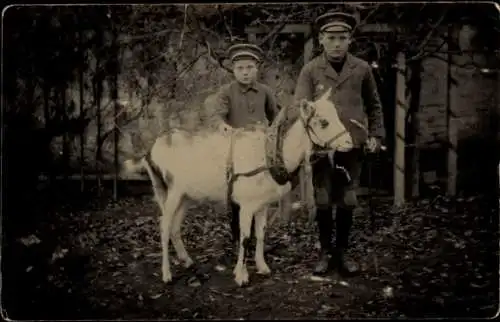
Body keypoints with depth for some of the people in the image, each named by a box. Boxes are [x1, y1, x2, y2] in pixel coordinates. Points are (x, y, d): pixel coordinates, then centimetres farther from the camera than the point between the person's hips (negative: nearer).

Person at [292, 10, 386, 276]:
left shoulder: (362, 69, 4)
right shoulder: (310, 70, -1)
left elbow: (374, 105, 13)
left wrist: (376, 135, 5)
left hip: (352, 145, 1)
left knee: (347, 202, 8)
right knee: (323, 202, 7)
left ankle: (341, 252, 22)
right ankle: (325, 253, 21)